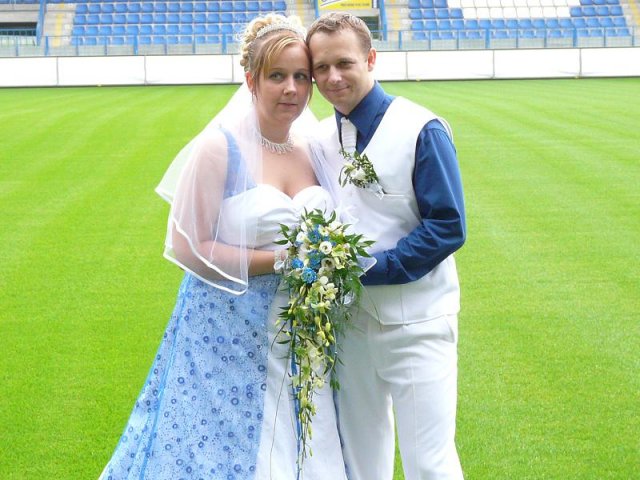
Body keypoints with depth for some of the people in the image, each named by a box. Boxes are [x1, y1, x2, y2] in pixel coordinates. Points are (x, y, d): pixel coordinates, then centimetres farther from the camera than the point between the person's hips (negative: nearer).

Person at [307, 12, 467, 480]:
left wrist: (367, 268, -20)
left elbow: (448, 226, -15)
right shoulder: (321, 138, 5)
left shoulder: (422, 130, -12)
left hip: (416, 323, -5)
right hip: (349, 319, 6)